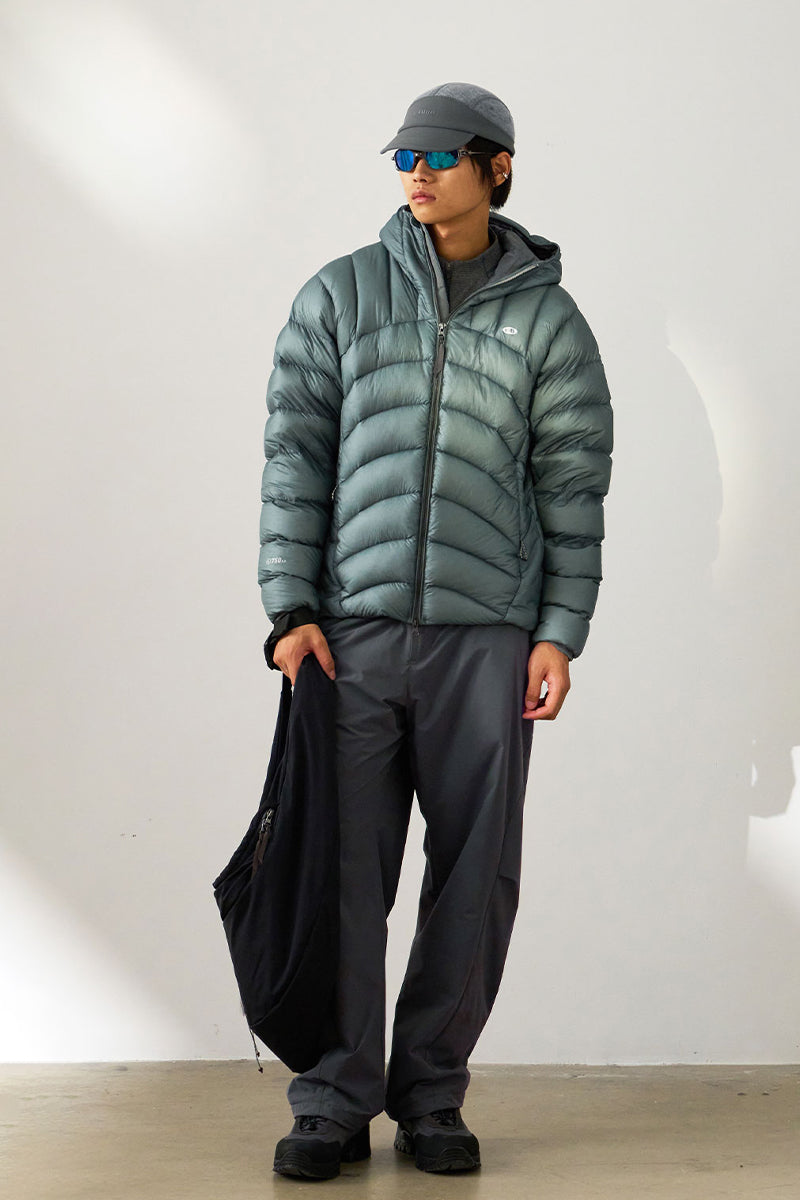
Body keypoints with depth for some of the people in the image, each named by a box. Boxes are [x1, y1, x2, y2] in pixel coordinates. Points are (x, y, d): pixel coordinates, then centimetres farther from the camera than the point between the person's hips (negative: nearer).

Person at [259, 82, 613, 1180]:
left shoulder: (548, 320, 8)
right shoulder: (339, 296, 8)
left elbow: (573, 485, 6)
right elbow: (295, 456, 5)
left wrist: (560, 633, -2)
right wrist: (290, 613, -4)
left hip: (486, 638, 0)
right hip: (353, 633, 0)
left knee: (476, 878, 2)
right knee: (345, 876, -2)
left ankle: (432, 1095, 15)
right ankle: (335, 1104, 6)